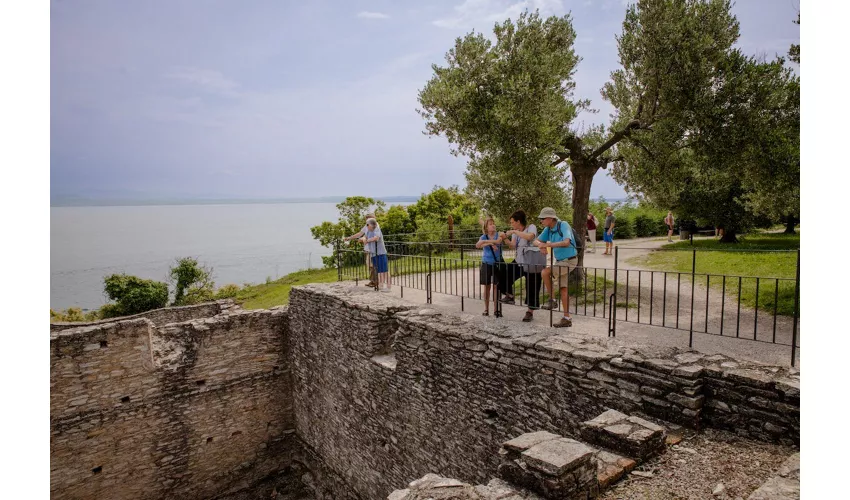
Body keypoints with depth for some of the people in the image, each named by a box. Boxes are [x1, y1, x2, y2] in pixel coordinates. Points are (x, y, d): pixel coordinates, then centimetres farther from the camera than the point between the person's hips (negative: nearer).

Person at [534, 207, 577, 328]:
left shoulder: (563, 225, -19)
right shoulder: (548, 229, 3)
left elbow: (566, 242, -33)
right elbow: (536, 241, 7)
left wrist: (549, 245, -32)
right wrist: (541, 244, -18)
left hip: (568, 260, -8)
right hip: (560, 261, 8)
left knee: (545, 272, -21)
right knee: (563, 289, 9)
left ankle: (552, 300, -6)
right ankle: (567, 318, 14)